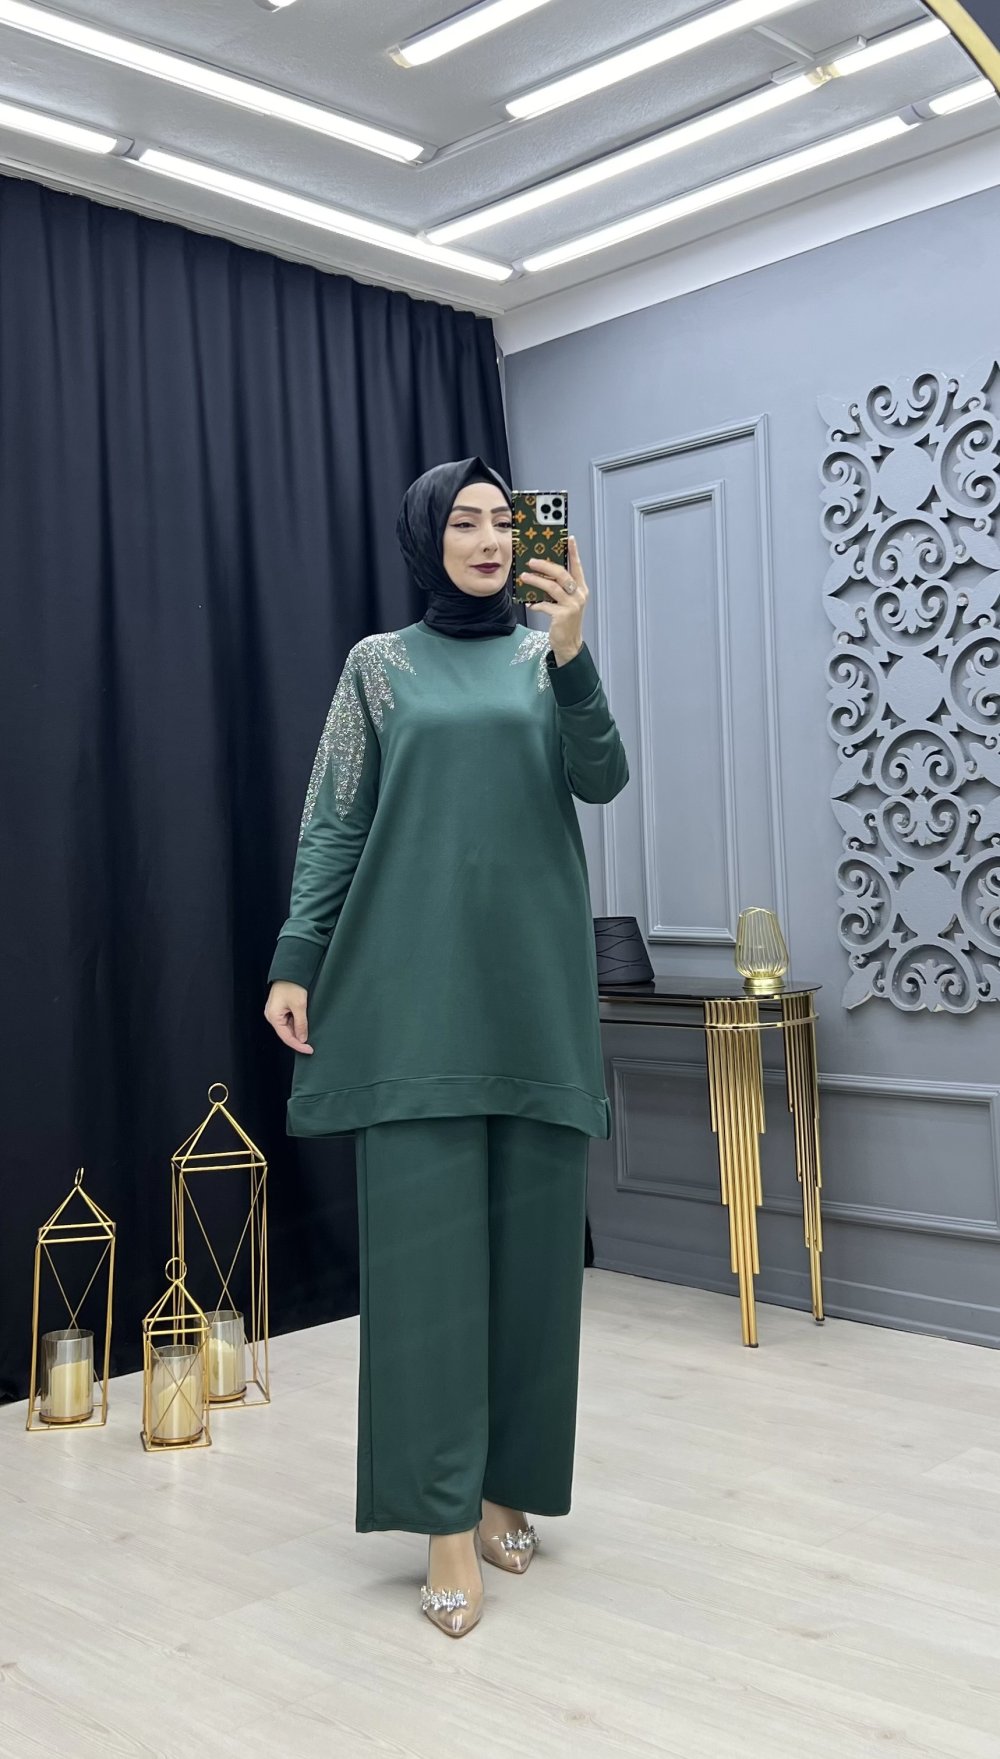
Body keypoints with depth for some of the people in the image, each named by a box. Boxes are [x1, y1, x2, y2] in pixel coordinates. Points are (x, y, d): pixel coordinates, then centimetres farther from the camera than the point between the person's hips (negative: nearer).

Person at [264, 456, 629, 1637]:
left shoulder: (546, 661, 12)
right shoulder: (380, 665, 9)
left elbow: (601, 781, -4)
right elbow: (332, 823, 5)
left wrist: (568, 652, -19)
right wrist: (295, 961, -4)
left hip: (534, 984, 2)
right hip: (416, 987, -2)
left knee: (530, 1238, 3)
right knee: (423, 1241, -6)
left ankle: (505, 1485, 17)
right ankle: (445, 1520, 0)